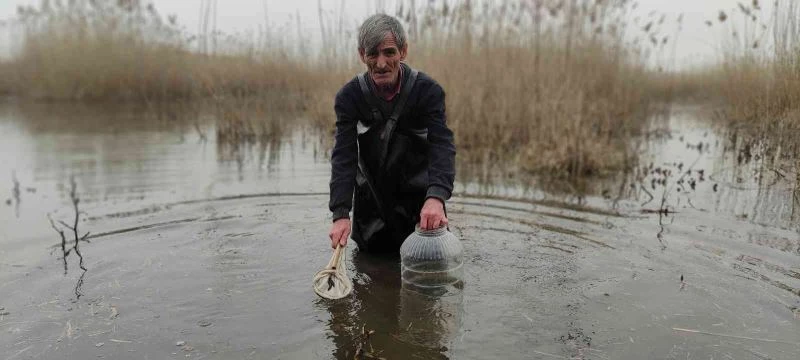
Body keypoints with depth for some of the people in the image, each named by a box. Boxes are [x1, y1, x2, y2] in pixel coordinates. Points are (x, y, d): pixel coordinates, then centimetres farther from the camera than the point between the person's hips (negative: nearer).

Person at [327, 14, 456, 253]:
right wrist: (340, 214, -37)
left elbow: (442, 146, -33)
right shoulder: (349, 96, -17)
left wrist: (436, 197, -52)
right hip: (372, 188, 2)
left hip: (417, 187, -1)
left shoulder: (428, 90, -23)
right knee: (373, 248, 9)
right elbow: (343, 156, -24)